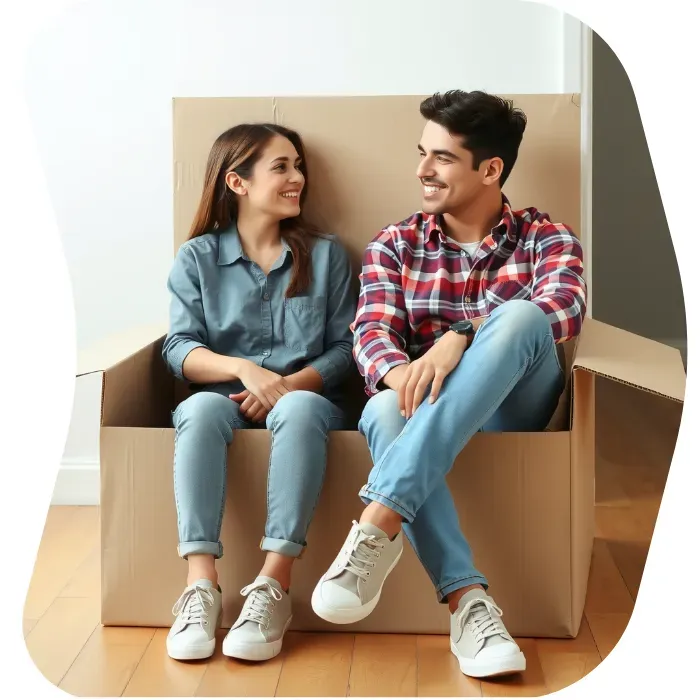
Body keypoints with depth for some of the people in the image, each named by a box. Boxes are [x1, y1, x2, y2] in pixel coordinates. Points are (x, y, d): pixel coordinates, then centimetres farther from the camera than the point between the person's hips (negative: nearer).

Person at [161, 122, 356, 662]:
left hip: (304, 396, 0)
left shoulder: (325, 254, 12)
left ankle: (274, 586, -42)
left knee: (301, 409, -37)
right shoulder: (197, 258, 10)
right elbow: (180, 350, -1)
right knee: (200, 408, -36)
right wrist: (243, 369, -21)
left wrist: (289, 384, -15)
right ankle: (201, 585, -42)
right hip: (226, 397, 0)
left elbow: (343, 347, 4)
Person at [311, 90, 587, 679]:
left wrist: (461, 337, -37)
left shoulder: (548, 238, 4)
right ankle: (468, 600, -46)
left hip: (512, 411, -1)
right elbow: (372, 333, -7)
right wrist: (399, 373, -33)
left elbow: (566, 309, -19)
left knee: (518, 314, -33)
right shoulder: (395, 245, 9)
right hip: (427, 409, 2)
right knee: (384, 412, -35)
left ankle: (380, 520, -44)